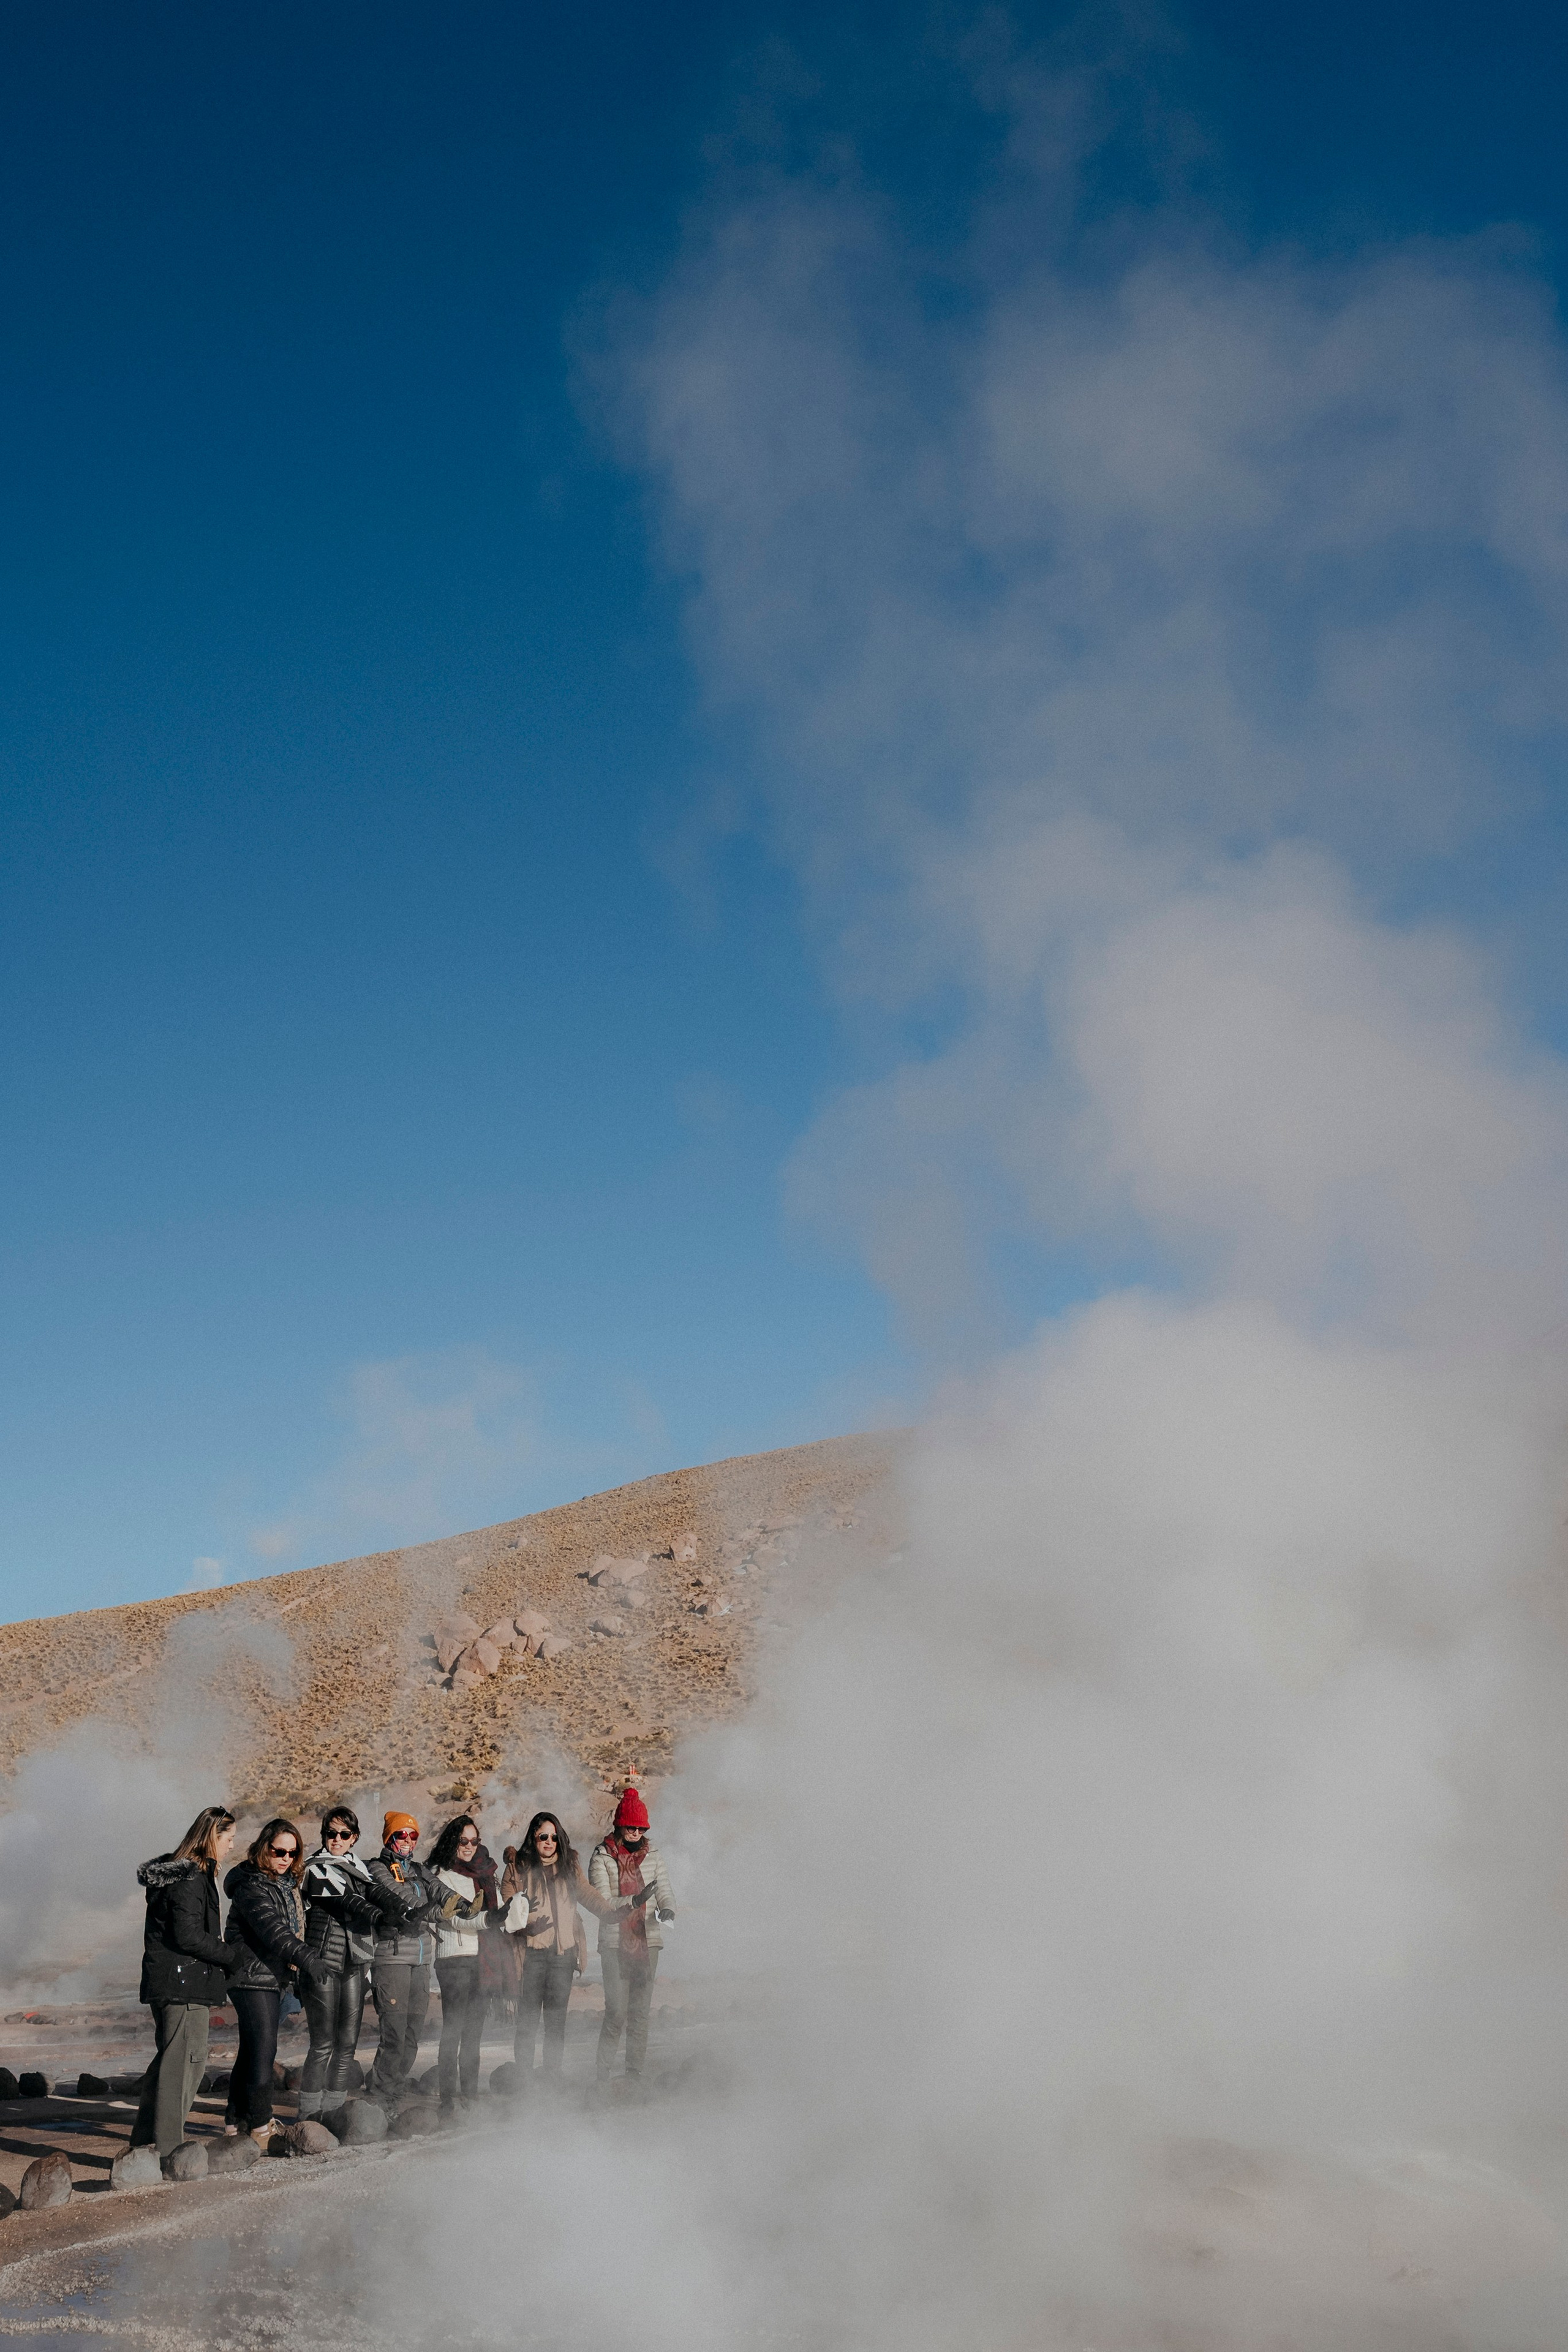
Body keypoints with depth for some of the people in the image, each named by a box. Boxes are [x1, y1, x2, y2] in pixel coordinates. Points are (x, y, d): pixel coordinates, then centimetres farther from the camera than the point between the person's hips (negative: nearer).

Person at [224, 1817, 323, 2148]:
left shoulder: (288, 1882, 12)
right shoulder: (251, 1885, -18)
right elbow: (270, 1927, -32)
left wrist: (297, 1968, 23)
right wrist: (304, 1957, -43)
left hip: (274, 1977, 10)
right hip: (252, 1977, -10)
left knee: (253, 2049, 16)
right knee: (263, 2049, -11)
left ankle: (241, 2118, 25)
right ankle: (260, 2127, -8)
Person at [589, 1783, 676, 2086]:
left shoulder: (653, 1854, 11)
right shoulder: (602, 1857, -2)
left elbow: (664, 1889, 9)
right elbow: (601, 1901, -10)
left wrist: (667, 1908, -15)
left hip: (647, 1941, 4)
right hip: (615, 1943, -4)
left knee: (641, 2011, 7)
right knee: (616, 2013, -10)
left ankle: (635, 2072, 15)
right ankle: (602, 2073, 0)